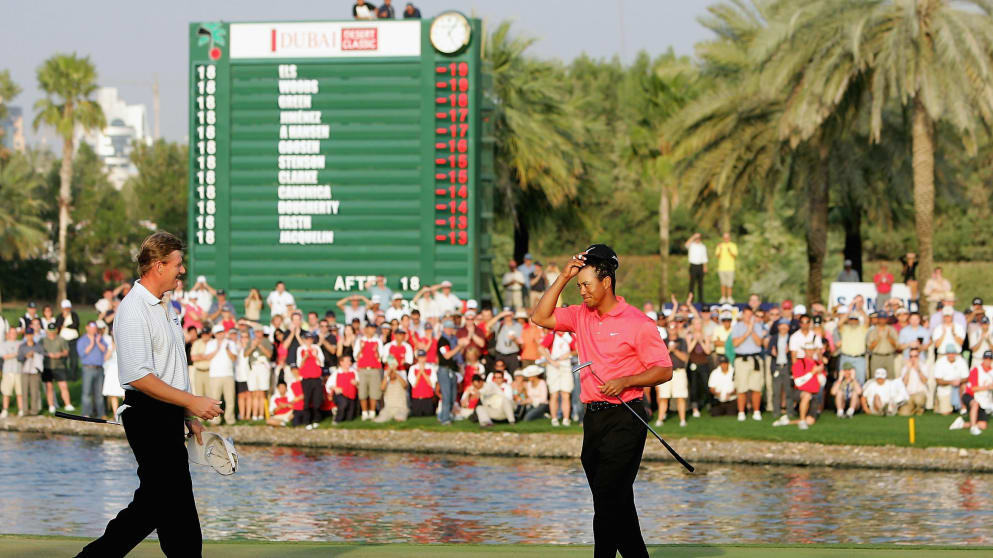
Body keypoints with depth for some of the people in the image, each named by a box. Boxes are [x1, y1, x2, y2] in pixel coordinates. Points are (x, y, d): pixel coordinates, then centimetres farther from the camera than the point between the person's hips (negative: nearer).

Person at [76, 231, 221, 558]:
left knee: (153, 501, 11)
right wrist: (191, 402, -21)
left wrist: (188, 416, 20)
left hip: (168, 418, 10)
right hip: (148, 417, -10)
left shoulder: (164, 308, 16)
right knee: (176, 507, -9)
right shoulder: (134, 310, -16)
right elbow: (139, 377, -23)